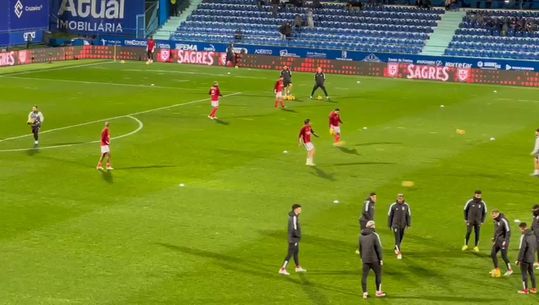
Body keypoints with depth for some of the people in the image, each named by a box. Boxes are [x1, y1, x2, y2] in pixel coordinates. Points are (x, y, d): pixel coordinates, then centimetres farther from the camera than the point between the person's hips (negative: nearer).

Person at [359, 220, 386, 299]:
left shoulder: (361, 235, 5)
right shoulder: (375, 235, -12)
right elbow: (379, 248, -13)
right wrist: (381, 259, -7)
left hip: (365, 259, 5)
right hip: (374, 259, -5)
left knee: (364, 275, 8)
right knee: (378, 274, 12)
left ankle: (365, 293, 9)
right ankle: (378, 292, 17)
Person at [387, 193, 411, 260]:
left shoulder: (406, 206, -5)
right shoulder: (393, 206, -10)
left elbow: (408, 215, 3)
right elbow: (390, 215, 0)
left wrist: (409, 224, -1)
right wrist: (389, 225, 5)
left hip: (403, 225, 3)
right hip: (395, 225, -3)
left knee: (400, 239, 16)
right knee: (397, 239, -12)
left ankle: (396, 248, 40)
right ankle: (399, 253, -12)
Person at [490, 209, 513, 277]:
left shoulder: (504, 221, -20)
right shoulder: (496, 221, 7)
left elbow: (508, 231, -19)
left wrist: (505, 241, -21)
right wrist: (494, 239, 22)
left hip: (503, 241, -8)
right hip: (497, 240, 8)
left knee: (504, 256, -4)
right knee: (493, 254, 6)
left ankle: (509, 270, 11)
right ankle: (496, 269, 20)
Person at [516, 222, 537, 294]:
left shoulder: (524, 236, -19)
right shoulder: (533, 235, 3)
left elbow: (522, 249, -20)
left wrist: (519, 260, -14)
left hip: (525, 258, -7)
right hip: (532, 258, 7)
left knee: (524, 273, 4)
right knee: (531, 272, 17)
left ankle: (525, 289, 10)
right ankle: (534, 288, 23)